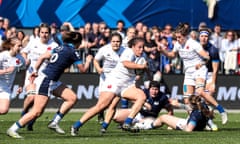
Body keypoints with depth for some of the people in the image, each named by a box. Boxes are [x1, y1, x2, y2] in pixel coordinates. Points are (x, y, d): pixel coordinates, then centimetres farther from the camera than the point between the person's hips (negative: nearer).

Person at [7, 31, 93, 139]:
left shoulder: (60, 48, 12)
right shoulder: (72, 52, -11)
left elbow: (43, 57, 12)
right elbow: (83, 69, -2)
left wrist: (35, 70, 15)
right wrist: (88, 61, 17)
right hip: (46, 80, -10)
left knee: (72, 98, 5)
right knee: (37, 112, -10)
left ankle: (54, 123, 7)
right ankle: (12, 129, -4)